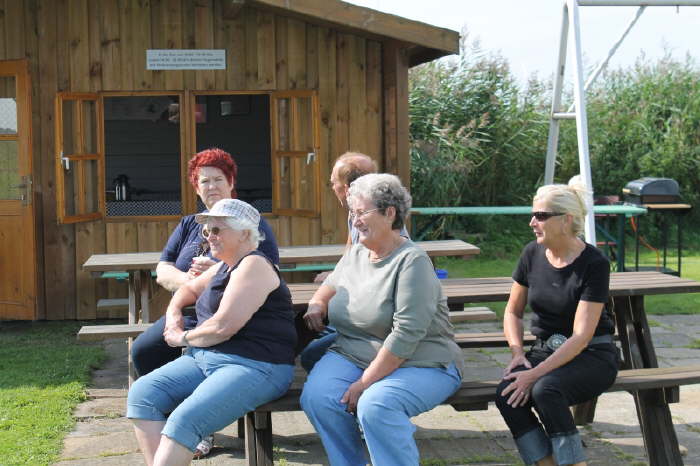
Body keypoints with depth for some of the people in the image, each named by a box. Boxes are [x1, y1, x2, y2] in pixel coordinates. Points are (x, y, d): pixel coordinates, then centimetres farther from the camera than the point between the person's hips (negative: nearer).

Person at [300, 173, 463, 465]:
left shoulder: (412, 261, -14)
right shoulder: (354, 254, 11)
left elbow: (405, 335, -21)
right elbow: (331, 285, 32)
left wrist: (365, 383, -21)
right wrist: (317, 304, 7)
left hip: (421, 365, -6)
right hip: (351, 355, 7)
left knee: (374, 406, -36)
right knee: (316, 398, -23)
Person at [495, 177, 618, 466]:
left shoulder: (594, 264, -15)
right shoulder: (533, 253, 1)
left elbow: (581, 336, -19)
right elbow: (513, 311, 13)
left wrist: (536, 374, -26)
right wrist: (517, 353, -5)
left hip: (591, 356, -5)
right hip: (545, 349, 5)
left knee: (545, 389, -35)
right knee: (506, 395, -25)